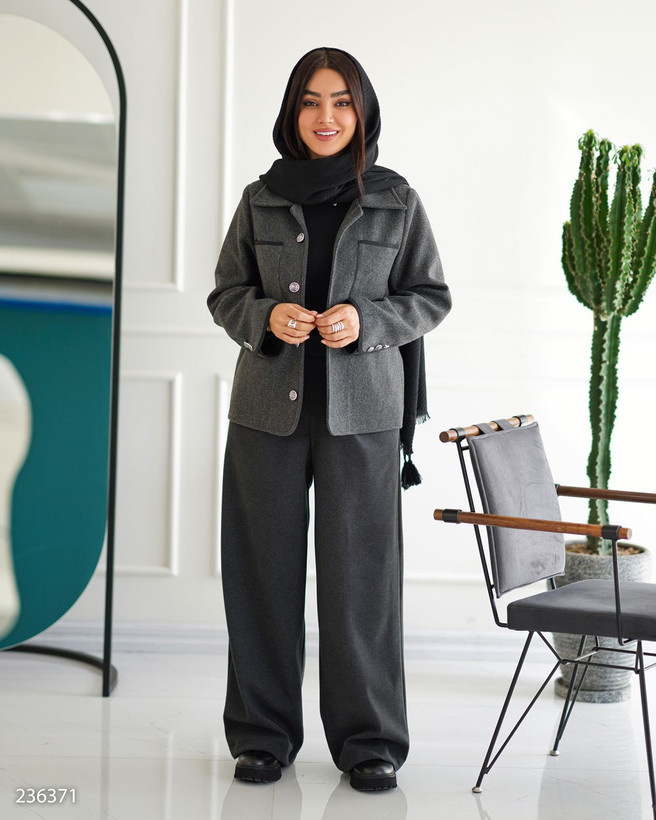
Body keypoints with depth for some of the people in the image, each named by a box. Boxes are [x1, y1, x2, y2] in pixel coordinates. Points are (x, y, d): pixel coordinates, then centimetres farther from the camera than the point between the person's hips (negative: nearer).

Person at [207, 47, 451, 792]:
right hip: (268, 404, 2)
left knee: (359, 569, -2)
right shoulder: (261, 199, 6)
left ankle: (369, 740, 11)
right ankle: (264, 734, 17)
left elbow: (431, 297, 6)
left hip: (361, 408, -1)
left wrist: (365, 322, -12)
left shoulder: (396, 200, 3)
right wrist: (267, 317, -11)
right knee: (266, 569, 4)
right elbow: (225, 294, 11)